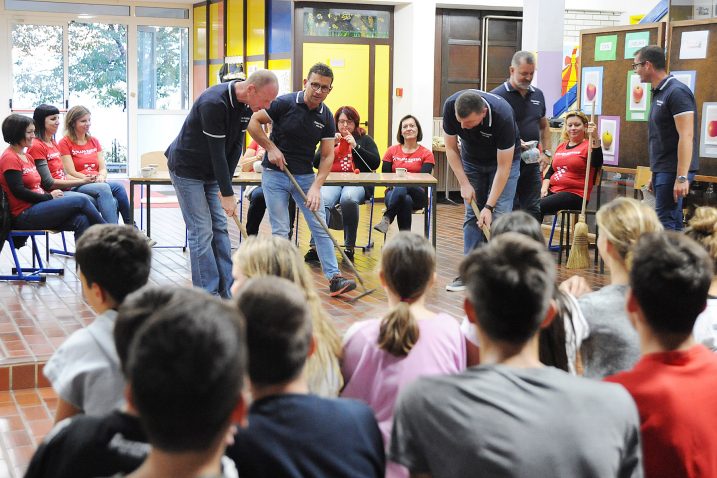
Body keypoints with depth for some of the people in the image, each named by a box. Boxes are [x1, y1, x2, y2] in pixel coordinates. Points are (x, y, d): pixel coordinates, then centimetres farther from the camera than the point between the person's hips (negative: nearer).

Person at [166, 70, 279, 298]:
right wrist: (227, 193, -24)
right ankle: (208, 296, -2)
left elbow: (236, 146, -1)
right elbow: (217, 152, -28)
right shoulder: (213, 103, -31)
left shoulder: (247, 105, -5)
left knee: (219, 227, 7)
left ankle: (227, 291, 11)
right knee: (202, 231, -8)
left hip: (211, 171, 8)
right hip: (187, 169, -8)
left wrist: (225, 186, -5)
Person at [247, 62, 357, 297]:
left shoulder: (326, 117, -3)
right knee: (280, 231, -2)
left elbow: (327, 155, -3)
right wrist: (271, 148, -16)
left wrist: (316, 186, -14)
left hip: (305, 176, 4)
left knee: (321, 228, -1)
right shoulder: (284, 103, -14)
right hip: (275, 174, -4)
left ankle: (334, 278, 0)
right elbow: (253, 122, -8)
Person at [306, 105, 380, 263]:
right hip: (331, 182, 2)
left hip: (357, 183, -1)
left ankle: (349, 247, -27)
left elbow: (376, 163, 4)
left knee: (348, 198, -37)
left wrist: (355, 146, -3)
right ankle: (315, 247, -39)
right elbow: (316, 163, 12)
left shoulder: (365, 140, 19)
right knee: (322, 201, -33)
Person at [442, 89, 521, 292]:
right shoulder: (450, 106, -29)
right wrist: (464, 184, -18)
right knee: (472, 214, 0)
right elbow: (451, 148, -13)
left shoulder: (502, 116, -39)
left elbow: (503, 167, -30)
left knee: (499, 215, -11)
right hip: (471, 159, 3)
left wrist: (489, 206, -29)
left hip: (504, 159, -3)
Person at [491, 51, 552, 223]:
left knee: (533, 210, 6)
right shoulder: (497, 95, -8)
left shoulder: (537, 95, 13)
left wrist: (546, 152, 9)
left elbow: (544, 126, 22)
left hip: (532, 162, 6)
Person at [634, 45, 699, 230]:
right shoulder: (659, 93, 15)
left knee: (665, 224, -11)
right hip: (662, 171, 9)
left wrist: (682, 177, -25)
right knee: (673, 224, 11)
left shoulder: (676, 92, -14)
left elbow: (686, 136, -20)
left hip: (673, 171, -9)